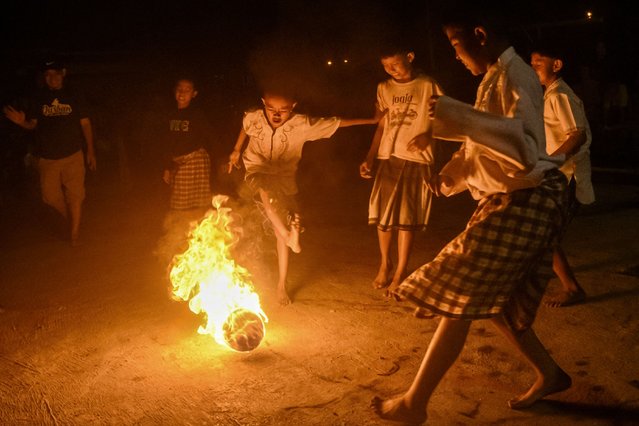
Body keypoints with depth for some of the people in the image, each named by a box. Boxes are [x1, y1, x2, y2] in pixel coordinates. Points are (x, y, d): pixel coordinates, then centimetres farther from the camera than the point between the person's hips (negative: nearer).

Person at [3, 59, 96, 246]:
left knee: (74, 196, -2)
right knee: (50, 197, 8)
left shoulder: (74, 97, 2)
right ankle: (73, 220, 35)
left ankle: (74, 235, 9)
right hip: (47, 158, 2)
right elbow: (33, 124, 8)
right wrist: (21, 121, -15)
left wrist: (91, 151, 1)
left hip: (72, 156, -2)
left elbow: (85, 124, 4)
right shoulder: (38, 99, 4)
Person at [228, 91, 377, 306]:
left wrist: (372, 120, -12)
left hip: (284, 178, 0)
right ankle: (289, 235, -32)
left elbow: (336, 123, -15)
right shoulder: (253, 118, -15)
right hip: (257, 172, 0)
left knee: (281, 231, -1)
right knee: (266, 189, -40)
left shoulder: (302, 124, -20)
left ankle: (282, 285, 11)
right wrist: (236, 150, 18)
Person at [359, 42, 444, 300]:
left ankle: (400, 272, 11)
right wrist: (369, 158, 3)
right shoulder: (384, 88, 11)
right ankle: (385, 264, 25)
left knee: (407, 218, -2)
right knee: (383, 213, 2)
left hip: (417, 159, -3)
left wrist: (429, 135, -16)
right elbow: (381, 126, 13)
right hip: (389, 157, 3)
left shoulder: (428, 86, 0)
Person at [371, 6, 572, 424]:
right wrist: (449, 176, 19)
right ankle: (550, 374, 31)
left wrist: (459, 116, -35)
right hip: (508, 202, 10)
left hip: (522, 204, -10)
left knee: (459, 300, -6)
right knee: (491, 299, 17)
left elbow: (526, 145, -31)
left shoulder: (514, 75, -16)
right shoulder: (497, 77, 15)